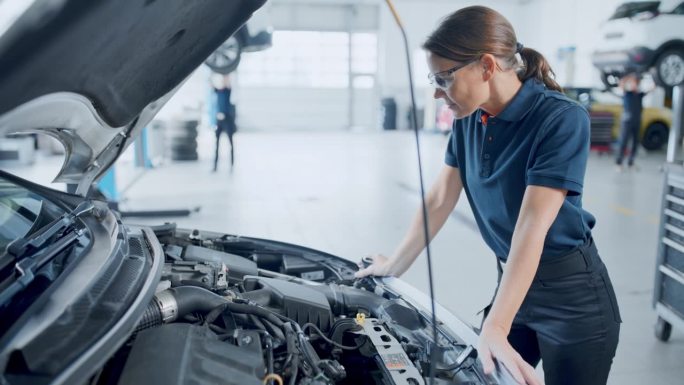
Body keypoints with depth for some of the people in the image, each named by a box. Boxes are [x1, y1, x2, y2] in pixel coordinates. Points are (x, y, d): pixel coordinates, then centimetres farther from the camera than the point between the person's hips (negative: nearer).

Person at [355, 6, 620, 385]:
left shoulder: (561, 119, -23)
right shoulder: (468, 119, -3)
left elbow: (531, 228, -29)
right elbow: (438, 201, 5)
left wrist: (495, 328, -32)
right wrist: (394, 267, 9)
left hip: (571, 297, -6)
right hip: (512, 280, 6)